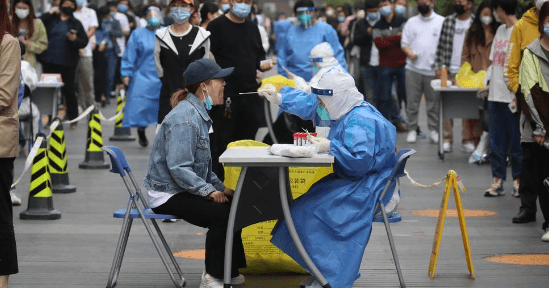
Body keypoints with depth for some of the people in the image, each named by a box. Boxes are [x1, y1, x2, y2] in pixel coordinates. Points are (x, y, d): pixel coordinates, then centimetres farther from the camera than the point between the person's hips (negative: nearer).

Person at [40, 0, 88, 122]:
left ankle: (73, 118, 10)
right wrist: (49, 14, -10)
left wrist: (75, 39, -17)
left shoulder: (76, 23, 9)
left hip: (67, 63, -1)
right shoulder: (51, 19, 8)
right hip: (50, 62, 1)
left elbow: (84, 42, 3)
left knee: (69, 90, 3)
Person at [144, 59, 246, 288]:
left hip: (183, 189, 10)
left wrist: (220, 187, 8)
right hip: (168, 194, -10)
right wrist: (210, 191, -24)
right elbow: (179, 169, -26)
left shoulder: (199, 113, 12)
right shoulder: (185, 118, -21)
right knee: (220, 213, -24)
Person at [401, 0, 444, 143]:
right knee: (412, 102, 2)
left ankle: (434, 130, 11)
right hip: (413, 68, 2)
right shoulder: (411, 22, 14)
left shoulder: (441, 21, 6)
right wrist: (409, 52, -9)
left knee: (433, 102, 2)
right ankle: (412, 129, 11)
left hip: (433, 69, -2)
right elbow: (404, 42, 12)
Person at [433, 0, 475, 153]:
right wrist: (438, 66, 3)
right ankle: (447, 139, 7)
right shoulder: (448, 21, 10)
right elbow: (441, 46, 11)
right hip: (448, 71, 2)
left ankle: (467, 140, 6)